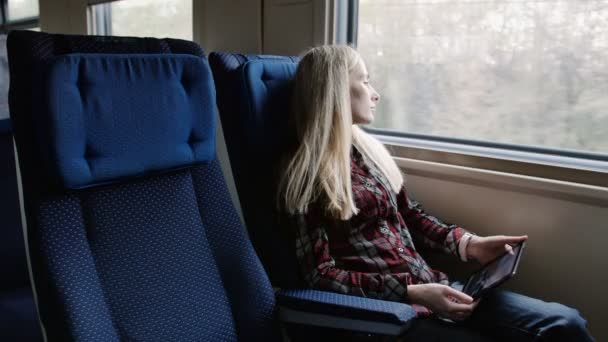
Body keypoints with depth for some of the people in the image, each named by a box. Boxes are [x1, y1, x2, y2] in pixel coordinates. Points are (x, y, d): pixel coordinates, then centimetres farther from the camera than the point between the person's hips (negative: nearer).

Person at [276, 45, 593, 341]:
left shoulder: (368, 149, 12)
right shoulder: (305, 172, -9)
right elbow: (321, 275, -13)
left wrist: (467, 243, 4)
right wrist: (411, 292, -20)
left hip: (428, 285, 7)